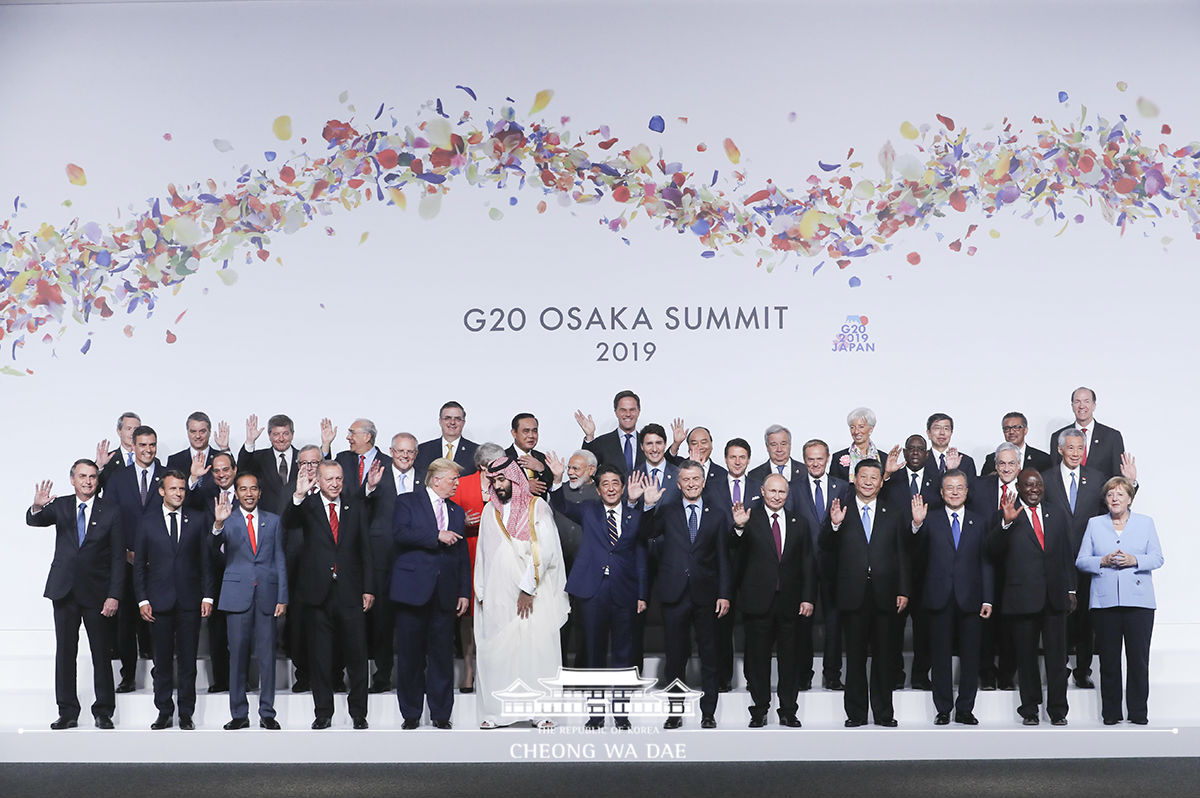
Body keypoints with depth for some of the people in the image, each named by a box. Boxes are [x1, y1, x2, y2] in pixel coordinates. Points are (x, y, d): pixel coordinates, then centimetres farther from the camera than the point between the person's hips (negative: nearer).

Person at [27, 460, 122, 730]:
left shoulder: (110, 512, 1)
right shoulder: (59, 506, 5)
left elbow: (118, 558, -1)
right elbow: (33, 521, -13)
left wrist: (114, 596, -8)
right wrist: (37, 507, -37)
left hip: (97, 593, -1)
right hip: (64, 591, 1)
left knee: (101, 654, 2)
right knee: (65, 653, 4)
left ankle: (103, 712, 11)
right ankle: (67, 712, 11)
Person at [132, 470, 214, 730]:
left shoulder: (198, 520, 6)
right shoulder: (147, 523, 7)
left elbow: (206, 560, 6)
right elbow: (139, 565, 7)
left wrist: (207, 596, -1)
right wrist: (142, 600, -1)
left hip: (189, 601, 0)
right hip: (159, 602, 0)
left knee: (188, 660, 2)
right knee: (162, 661, 5)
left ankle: (186, 714, 10)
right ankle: (164, 713, 14)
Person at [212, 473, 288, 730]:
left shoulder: (273, 521, 11)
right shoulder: (229, 520, 4)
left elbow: (280, 561, 10)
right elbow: (218, 541, -17)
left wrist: (282, 598, 2)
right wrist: (218, 524, -39)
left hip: (266, 594, 2)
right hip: (237, 595, -1)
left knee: (267, 655, 2)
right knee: (237, 655, 2)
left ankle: (267, 713, 10)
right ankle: (239, 714, 9)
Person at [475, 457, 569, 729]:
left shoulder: (538, 508, 0)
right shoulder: (490, 512, 14)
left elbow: (544, 550, -8)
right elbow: (482, 553, 16)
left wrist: (528, 589, -12)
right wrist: (481, 592, 9)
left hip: (533, 597, -3)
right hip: (497, 598, 4)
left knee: (537, 651, -4)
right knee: (495, 653, 0)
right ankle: (495, 712, 7)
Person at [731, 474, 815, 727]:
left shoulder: (799, 523, 9)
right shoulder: (750, 518, -1)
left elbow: (807, 563, 10)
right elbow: (736, 549, -16)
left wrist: (808, 598, 2)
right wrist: (739, 527, -36)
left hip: (789, 602, 2)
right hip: (758, 601, -2)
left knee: (789, 659, 7)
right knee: (758, 658, 5)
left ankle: (788, 712, 16)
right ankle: (759, 711, 15)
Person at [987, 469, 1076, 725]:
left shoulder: (1057, 516, 13)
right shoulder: (1008, 516, 1)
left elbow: (1067, 555, 16)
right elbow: (993, 550, -12)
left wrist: (1070, 590, 11)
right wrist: (1006, 523, -26)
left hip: (1054, 598, 3)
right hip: (1023, 598, -3)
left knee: (1057, 656, 3)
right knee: (1026, 657, 6)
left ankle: (1057, 710, 12)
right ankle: (1030, 709, 16)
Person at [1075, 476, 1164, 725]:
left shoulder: (1145, 523, 12)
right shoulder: (1095, 524, 12)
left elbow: (1157, 558, 5)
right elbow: (1081, 561, 7)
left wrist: (1133, 560, -12)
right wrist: (1104, 561, -10)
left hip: (1138, 600, 0)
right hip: (1105, 601, 1)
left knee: (1139, 658, -3)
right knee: (1109, 660, 2)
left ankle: (1138, 712, 6)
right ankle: (1110, 713, 9)